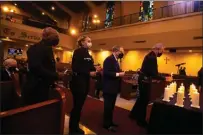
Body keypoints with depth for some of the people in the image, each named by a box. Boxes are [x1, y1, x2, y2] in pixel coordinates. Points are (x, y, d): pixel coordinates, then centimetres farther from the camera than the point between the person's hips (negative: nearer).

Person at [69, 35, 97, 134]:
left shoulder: (87, 54, 15)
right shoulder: (78, 52, -11)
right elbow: (75, 67, -22)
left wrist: (94, 70, -2)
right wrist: (89, 73, -21)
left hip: (85, 83, 9)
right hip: (78, 82, -9)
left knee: (80, 105, 16)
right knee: (76, 106, 2)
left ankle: (76, 127, 32)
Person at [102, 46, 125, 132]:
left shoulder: (115, 60, 14)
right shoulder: (109, 59, -16)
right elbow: (106, 72, -25)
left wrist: (120, 73, 2)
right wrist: (118, 74, -24)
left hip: (114, 87, 10)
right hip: (109, 87, -10)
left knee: (111, 106, 19)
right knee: (108, 106, 3)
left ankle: (109, 122, 34)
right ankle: (106, 124, 18)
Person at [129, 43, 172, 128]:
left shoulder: (150, 55, 10)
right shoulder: (152, 58, -23)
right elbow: (154, 74, -27)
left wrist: (155, 77, 11)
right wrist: (165, 78, -17)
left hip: (144, 79, 10)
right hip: (145, 80, -10)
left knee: (142, 98, 21)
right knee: (145, 99, 3)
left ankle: (133, 114, 36)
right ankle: (141, 120, 20)